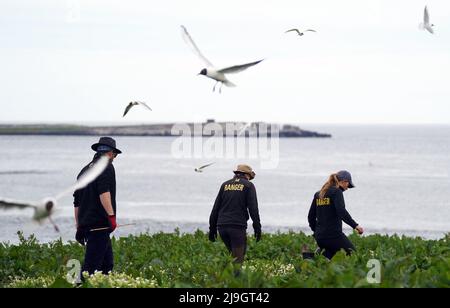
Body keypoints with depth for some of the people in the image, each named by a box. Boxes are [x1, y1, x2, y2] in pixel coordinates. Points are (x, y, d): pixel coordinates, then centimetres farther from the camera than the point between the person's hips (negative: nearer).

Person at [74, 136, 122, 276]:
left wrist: (79, 226, 27)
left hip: (85, 223, 8)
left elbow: (77, 201, 23)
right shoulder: (106, 167, -4)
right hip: (100, 224, -8)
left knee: (107, 263, 14)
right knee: (91, 264, -11)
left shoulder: (85, 169, 20)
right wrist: (111, 216, -24)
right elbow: (104, 192, -21)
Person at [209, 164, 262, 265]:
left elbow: (216, 207, 14)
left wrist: (212, 228, 16)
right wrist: (257, 227, -3)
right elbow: (253, 208, -4)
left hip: (222, 226, 5)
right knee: (238, 258, -4)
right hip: (238, 226, -5)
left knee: (234, 254, 18)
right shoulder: (248, 186, 4)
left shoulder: (225, 185, 17)